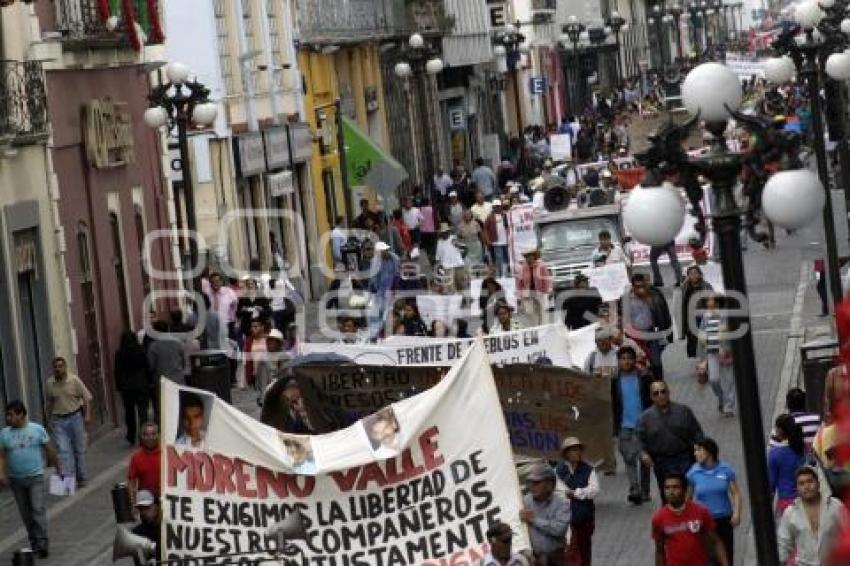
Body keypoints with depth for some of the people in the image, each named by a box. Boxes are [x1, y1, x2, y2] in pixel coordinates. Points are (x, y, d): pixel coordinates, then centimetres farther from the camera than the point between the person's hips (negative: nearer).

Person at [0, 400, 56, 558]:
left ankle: (42, 542, -11)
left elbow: (49, 450, 4)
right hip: (15, 479, 3)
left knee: (38, 509, -11)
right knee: (25, 513, 9)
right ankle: (33, 541, 20)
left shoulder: (37, 429, -6)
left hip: (35, 476, -3)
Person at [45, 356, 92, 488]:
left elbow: (87, 398, -4)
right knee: (63, 450, -9)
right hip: (59, 420, 1)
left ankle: (81, 478, 22)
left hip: (75, 417, -1)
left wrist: (87, 415, -11)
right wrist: (50, 419, 12)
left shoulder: (74, 380, -7)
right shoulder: (49, 384, 0)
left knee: (79, 449, 9)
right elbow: (49, 403, 12)